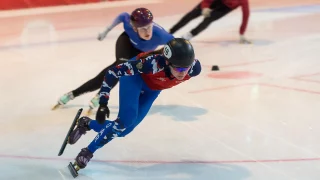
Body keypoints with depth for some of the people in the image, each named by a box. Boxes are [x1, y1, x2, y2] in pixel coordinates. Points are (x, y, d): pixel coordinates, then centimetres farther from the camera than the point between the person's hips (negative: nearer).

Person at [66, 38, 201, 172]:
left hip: (153, 88, 5)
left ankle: (87, 124, 29)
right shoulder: (153, 63, -44)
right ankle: (87, 152, -6)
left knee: (124, 129, 3)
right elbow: (113, 72, -35)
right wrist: (103, 103, -37)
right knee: (127, 119, -25)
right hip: (135, 76, -4)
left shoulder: (194, 68, -34)